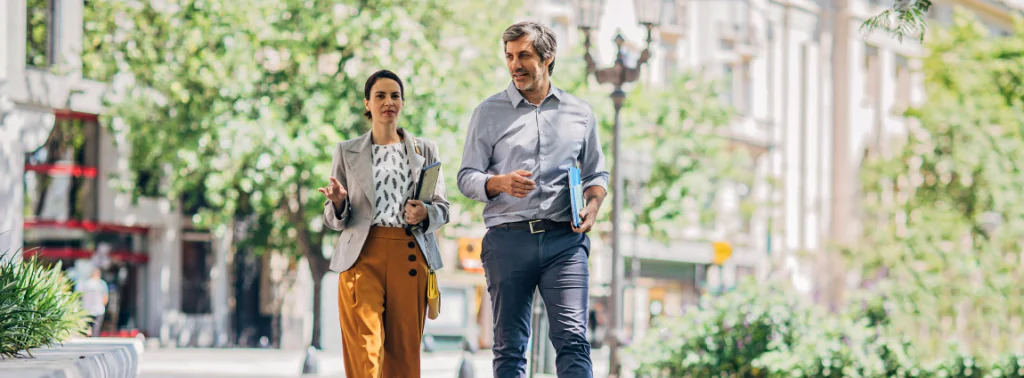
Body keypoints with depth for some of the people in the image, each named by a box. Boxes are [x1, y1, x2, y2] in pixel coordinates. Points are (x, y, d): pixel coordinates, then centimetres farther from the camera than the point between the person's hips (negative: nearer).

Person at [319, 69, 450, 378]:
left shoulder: (425, 150, 14)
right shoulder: (347, 152, 12)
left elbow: (442, 209, 12)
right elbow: (334, 220, 12)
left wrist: (424, 213, -10)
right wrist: (338, 203, -11)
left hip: (410, 256, 1)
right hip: (363, 254, -1)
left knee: (404, 347, -2)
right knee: (365, 347, -13)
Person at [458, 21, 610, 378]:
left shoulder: (579, 112, 14)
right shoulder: (489, 113, 9)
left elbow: (596, 173, 22)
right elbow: (467, 177, 7)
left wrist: (592, 205, 0)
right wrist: (500, 183, -14)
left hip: (564, 239, 0)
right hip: (509, 238, 0)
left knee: (573, 339, -12)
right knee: (509, 346, 1)